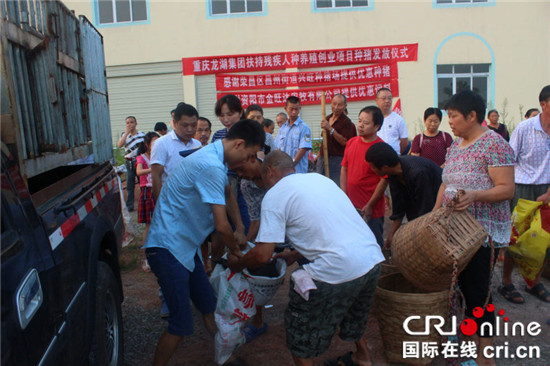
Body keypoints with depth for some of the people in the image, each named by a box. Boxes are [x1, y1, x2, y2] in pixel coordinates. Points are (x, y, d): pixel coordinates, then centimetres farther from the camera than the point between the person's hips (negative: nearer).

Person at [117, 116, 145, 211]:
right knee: (130, 185, 5)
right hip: (129, 163, 2)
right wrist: (127, 133, -14)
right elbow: (119, 145, -11)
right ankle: (129, 205, 13)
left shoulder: (142, 135, 2)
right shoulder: (124, 135, 6)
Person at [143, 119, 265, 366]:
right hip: (168, 248, -10)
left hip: (186, 246, 10)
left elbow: (228, 194, 27)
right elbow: (221, 225, -22)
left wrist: (240, 228, 20)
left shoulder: (215, 158, 8)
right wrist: (234, 249, -1)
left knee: (210, 307, 14)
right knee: (181, 324, -5)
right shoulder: (212, 166, -25)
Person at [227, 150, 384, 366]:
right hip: (373, 259, 8)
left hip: (337, 271, -8)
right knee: (353, 315, 37)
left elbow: (262, 255, -9)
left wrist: (237, 264, 11)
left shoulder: (274, 196, -4)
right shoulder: (319, 178, 18)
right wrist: (296, 254, 31)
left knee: (301, 340, 16)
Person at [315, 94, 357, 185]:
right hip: (323, 157, 7)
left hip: (337, 159, -7)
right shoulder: (327, 118, 14)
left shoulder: (346, 122, -9)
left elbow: (344, 142, -20)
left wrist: (330, 128, -24)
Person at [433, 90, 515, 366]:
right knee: (463, 285, 15)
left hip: (484, 231, -7)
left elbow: (507, 189, -17)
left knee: (478, 291, -2)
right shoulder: (455, 145, 12)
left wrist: (475, 195, -33)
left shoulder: (494, 144, -12)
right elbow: (446, 183, 17)